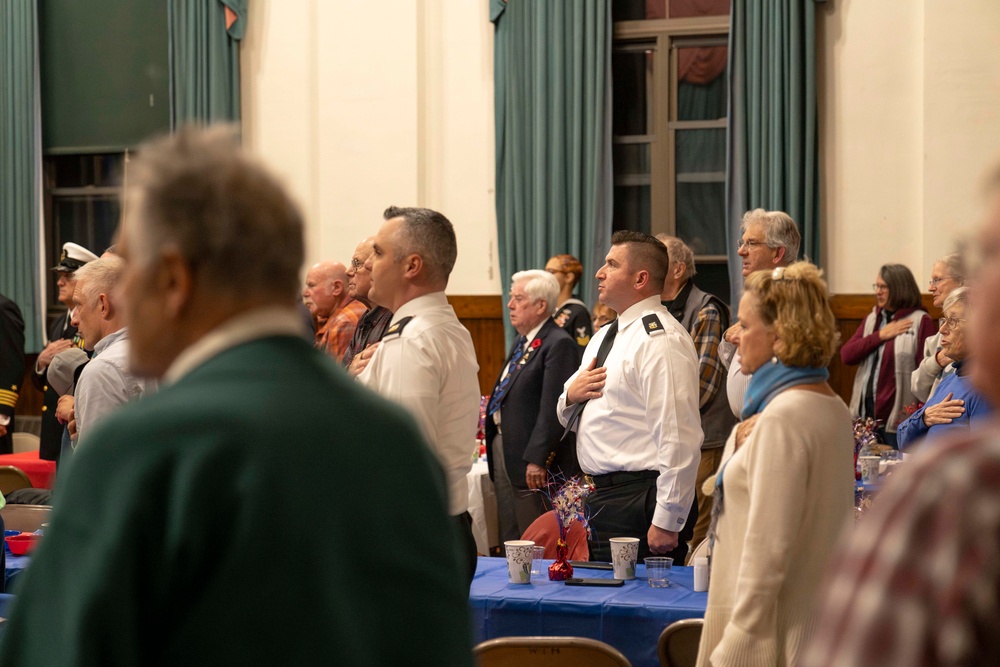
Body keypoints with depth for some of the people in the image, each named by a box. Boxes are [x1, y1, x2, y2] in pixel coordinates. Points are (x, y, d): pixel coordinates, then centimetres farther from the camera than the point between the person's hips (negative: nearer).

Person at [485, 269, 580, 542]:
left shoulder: (559, 344, -15)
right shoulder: (521, 343, 16)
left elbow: (552, 408, -21)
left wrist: (537, 460, -23)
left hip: (534, 466, -9)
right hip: (502, 450, 9)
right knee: (510, 541, 13)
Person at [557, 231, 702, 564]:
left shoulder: (661, 339, -14)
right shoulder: (604, 337, 16)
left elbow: (679, 437, -21)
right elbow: (570, 418, 25)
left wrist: (667, 522, -23)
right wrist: (570, 395, 0)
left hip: (641, 500, -9)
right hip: (603, 496, 9)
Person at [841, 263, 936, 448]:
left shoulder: (920, 321, -6)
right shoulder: (872, 318, 16)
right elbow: (846, 355, 4)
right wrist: (880, 335, -6)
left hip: (898, 415, -6)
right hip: (865, 411, 6)